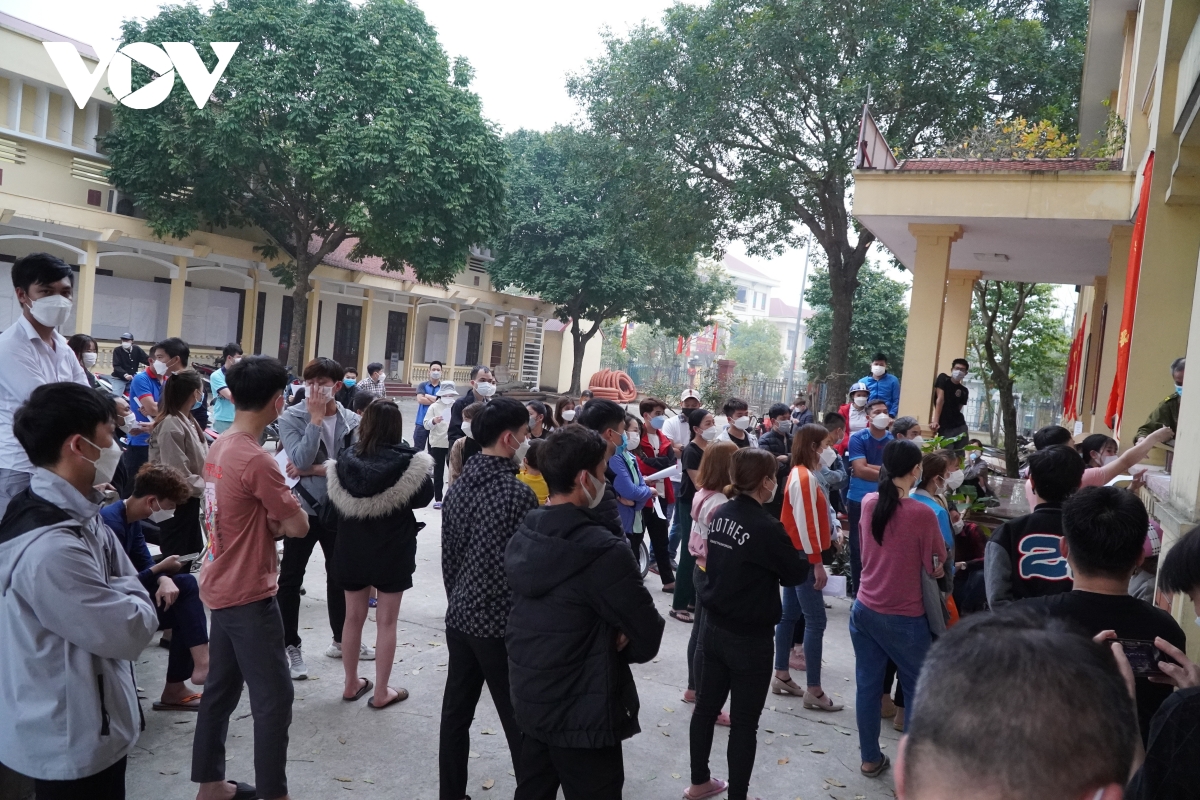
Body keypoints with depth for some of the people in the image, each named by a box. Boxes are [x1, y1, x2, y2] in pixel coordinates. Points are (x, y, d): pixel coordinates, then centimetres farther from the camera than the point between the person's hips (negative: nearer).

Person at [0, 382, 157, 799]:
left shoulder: (78, 514, 1)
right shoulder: (50, 548, -32)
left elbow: (126, 582, 6)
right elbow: (131, 632, -26)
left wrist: (123, 597, -14)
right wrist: (129, 595, -9)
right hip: (70, 742, -9)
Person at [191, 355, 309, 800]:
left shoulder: (219, 447, 5)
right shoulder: (256, 460, -24)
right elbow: (299, 525, -18)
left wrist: (270, 524, -5)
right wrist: (281, 523, 0)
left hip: (222, 588, 10)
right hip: (249, 595, -9)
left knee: (220, 689, 18)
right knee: (273, 699, 0)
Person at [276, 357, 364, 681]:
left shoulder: (352, 421, -3)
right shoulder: (292, 418, -9)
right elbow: (301, 460, -24)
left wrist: (313, 469, -17)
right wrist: (316, 417, -23)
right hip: (303, 507, -3)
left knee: (340, 574, 17)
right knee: (291, 578, 3)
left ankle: (341, 639, 34)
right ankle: (291, 646, 17)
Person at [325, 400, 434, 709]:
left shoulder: (345, 460, -6)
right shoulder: (406, 461, -15)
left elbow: (334, 510, -1)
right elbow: (424, 497, -3)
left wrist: (344, 534, 14)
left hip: (352, 548, 3)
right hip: (392, 549, -3)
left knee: (353, 617, 17)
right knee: (386, 621, 7)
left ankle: (351, 684, 29)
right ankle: (381, 692, 14)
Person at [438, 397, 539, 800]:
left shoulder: (458, 485, 3)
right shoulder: (518, 494, -19)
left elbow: (448, 554, 10)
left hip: (459, 618, 7)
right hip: (502, 625, -7)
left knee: (455, 714, 15)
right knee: (520, 723, 5)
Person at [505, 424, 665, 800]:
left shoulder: (522, 537, 1)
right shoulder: (603, 550, -24)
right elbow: (648, 637, -20)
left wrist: (604, 640, 0)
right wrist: (617, 646, 2)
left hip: (529, 699, 7)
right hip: (583, 715, -7)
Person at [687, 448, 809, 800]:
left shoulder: (720, 514, 0)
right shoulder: (767, 527, -21)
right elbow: (796, 574, -9)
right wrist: (801, 558, 10)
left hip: (713, 628, 7)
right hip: (750, 638, -7)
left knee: (706, 708, 19)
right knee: (743, 723, 7)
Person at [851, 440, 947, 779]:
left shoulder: (868, 503, -3)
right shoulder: (922, 513, -21)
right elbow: (935, 568, -10)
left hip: (864, 610, 5)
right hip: (904, 618, -5)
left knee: (867, 685, 13)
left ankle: (870, 759, 25)